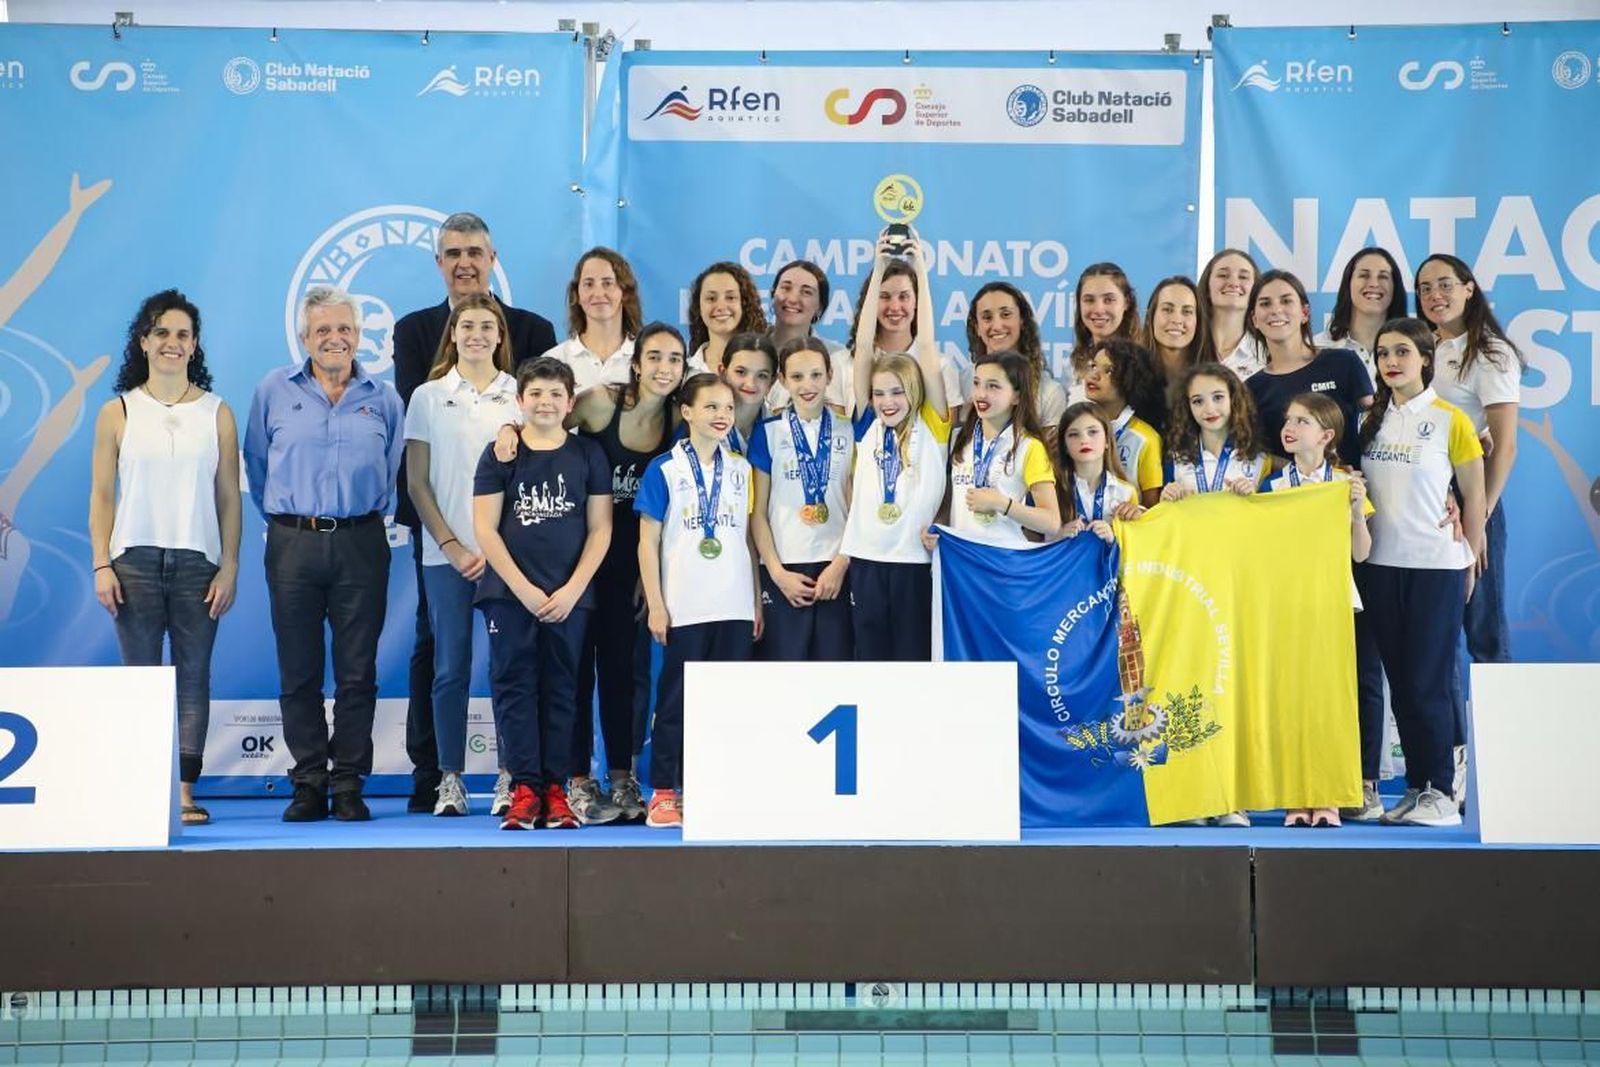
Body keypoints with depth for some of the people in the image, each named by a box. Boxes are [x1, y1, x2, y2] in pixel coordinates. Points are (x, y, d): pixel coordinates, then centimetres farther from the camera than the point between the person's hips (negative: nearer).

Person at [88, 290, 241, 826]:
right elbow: (102, 494, 6)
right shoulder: (118, 412, 8)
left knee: (193, 675, 0)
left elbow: (229, 497, 6)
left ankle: (185, 792, 3)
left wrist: (230, 566, -2)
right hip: (135, 559, 0)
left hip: (197, 561, 0)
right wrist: (101, 565, -2)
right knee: (141, 675, 1)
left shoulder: (216, 413, 8)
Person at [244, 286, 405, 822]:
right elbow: (256, 464, 13)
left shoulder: (384, 399, 8)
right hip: (292, 545, 0)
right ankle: (308, 784, 13)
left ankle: (349, 785, 10)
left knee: (357, 673, 2)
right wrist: (284, 517, 10)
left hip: (360, 544, 0)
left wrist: (367, 513, 10)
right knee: (299, 673, 3)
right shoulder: (274, 391, 7)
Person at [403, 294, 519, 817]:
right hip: (447, 554, 0)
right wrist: (452, 545, -5)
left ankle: (510, 776, 10)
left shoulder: (521, 396, 6)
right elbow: (417, 483, 5)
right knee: (451, 668, 2)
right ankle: (451, 779, 10)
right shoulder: (428, 397, 7)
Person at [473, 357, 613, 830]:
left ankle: (555, 790, 9)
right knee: (514, 686, -2)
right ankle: (524, 789, 3)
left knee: (561, 689, 4)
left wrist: (572, 589, -6)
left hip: (569, 596, 1)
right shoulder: (500, 453, 4)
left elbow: (600, 528, 4)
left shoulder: (588, 454, 6)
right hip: (510, 592, 0)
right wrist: (523, 589, -8)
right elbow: (485, 529, 0)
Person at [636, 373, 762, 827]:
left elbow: (749, 537, 13)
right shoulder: (664, 470, -2)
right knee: (676, 700, 3)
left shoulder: (741, 469, 9)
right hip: (685, 609, -3)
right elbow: (649, 542, -1)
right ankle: (664, 792, 11)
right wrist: (656, 606, -6)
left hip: (735, 608, 4)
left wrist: (757, 601, 10)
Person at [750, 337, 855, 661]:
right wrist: (777, 572, -6)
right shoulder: (768, 433, 4)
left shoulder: (848, 431, 8)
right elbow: (758, 512, 3)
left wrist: (841, 564, -5)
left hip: (836, 570, 1)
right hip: (784, 571, -1)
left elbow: (857, 506, 6)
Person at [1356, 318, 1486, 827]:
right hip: (1379, 565, 4)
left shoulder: (1450, 420, -3)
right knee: (1399, 681, 8)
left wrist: (1469, 560, -1)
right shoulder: (1370, 420, 9)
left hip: (1435, 566, -4)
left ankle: (1442, 793, 5)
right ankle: (1415, 787, 16)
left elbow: (1474, 495, 0)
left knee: (1428, 682, -4)